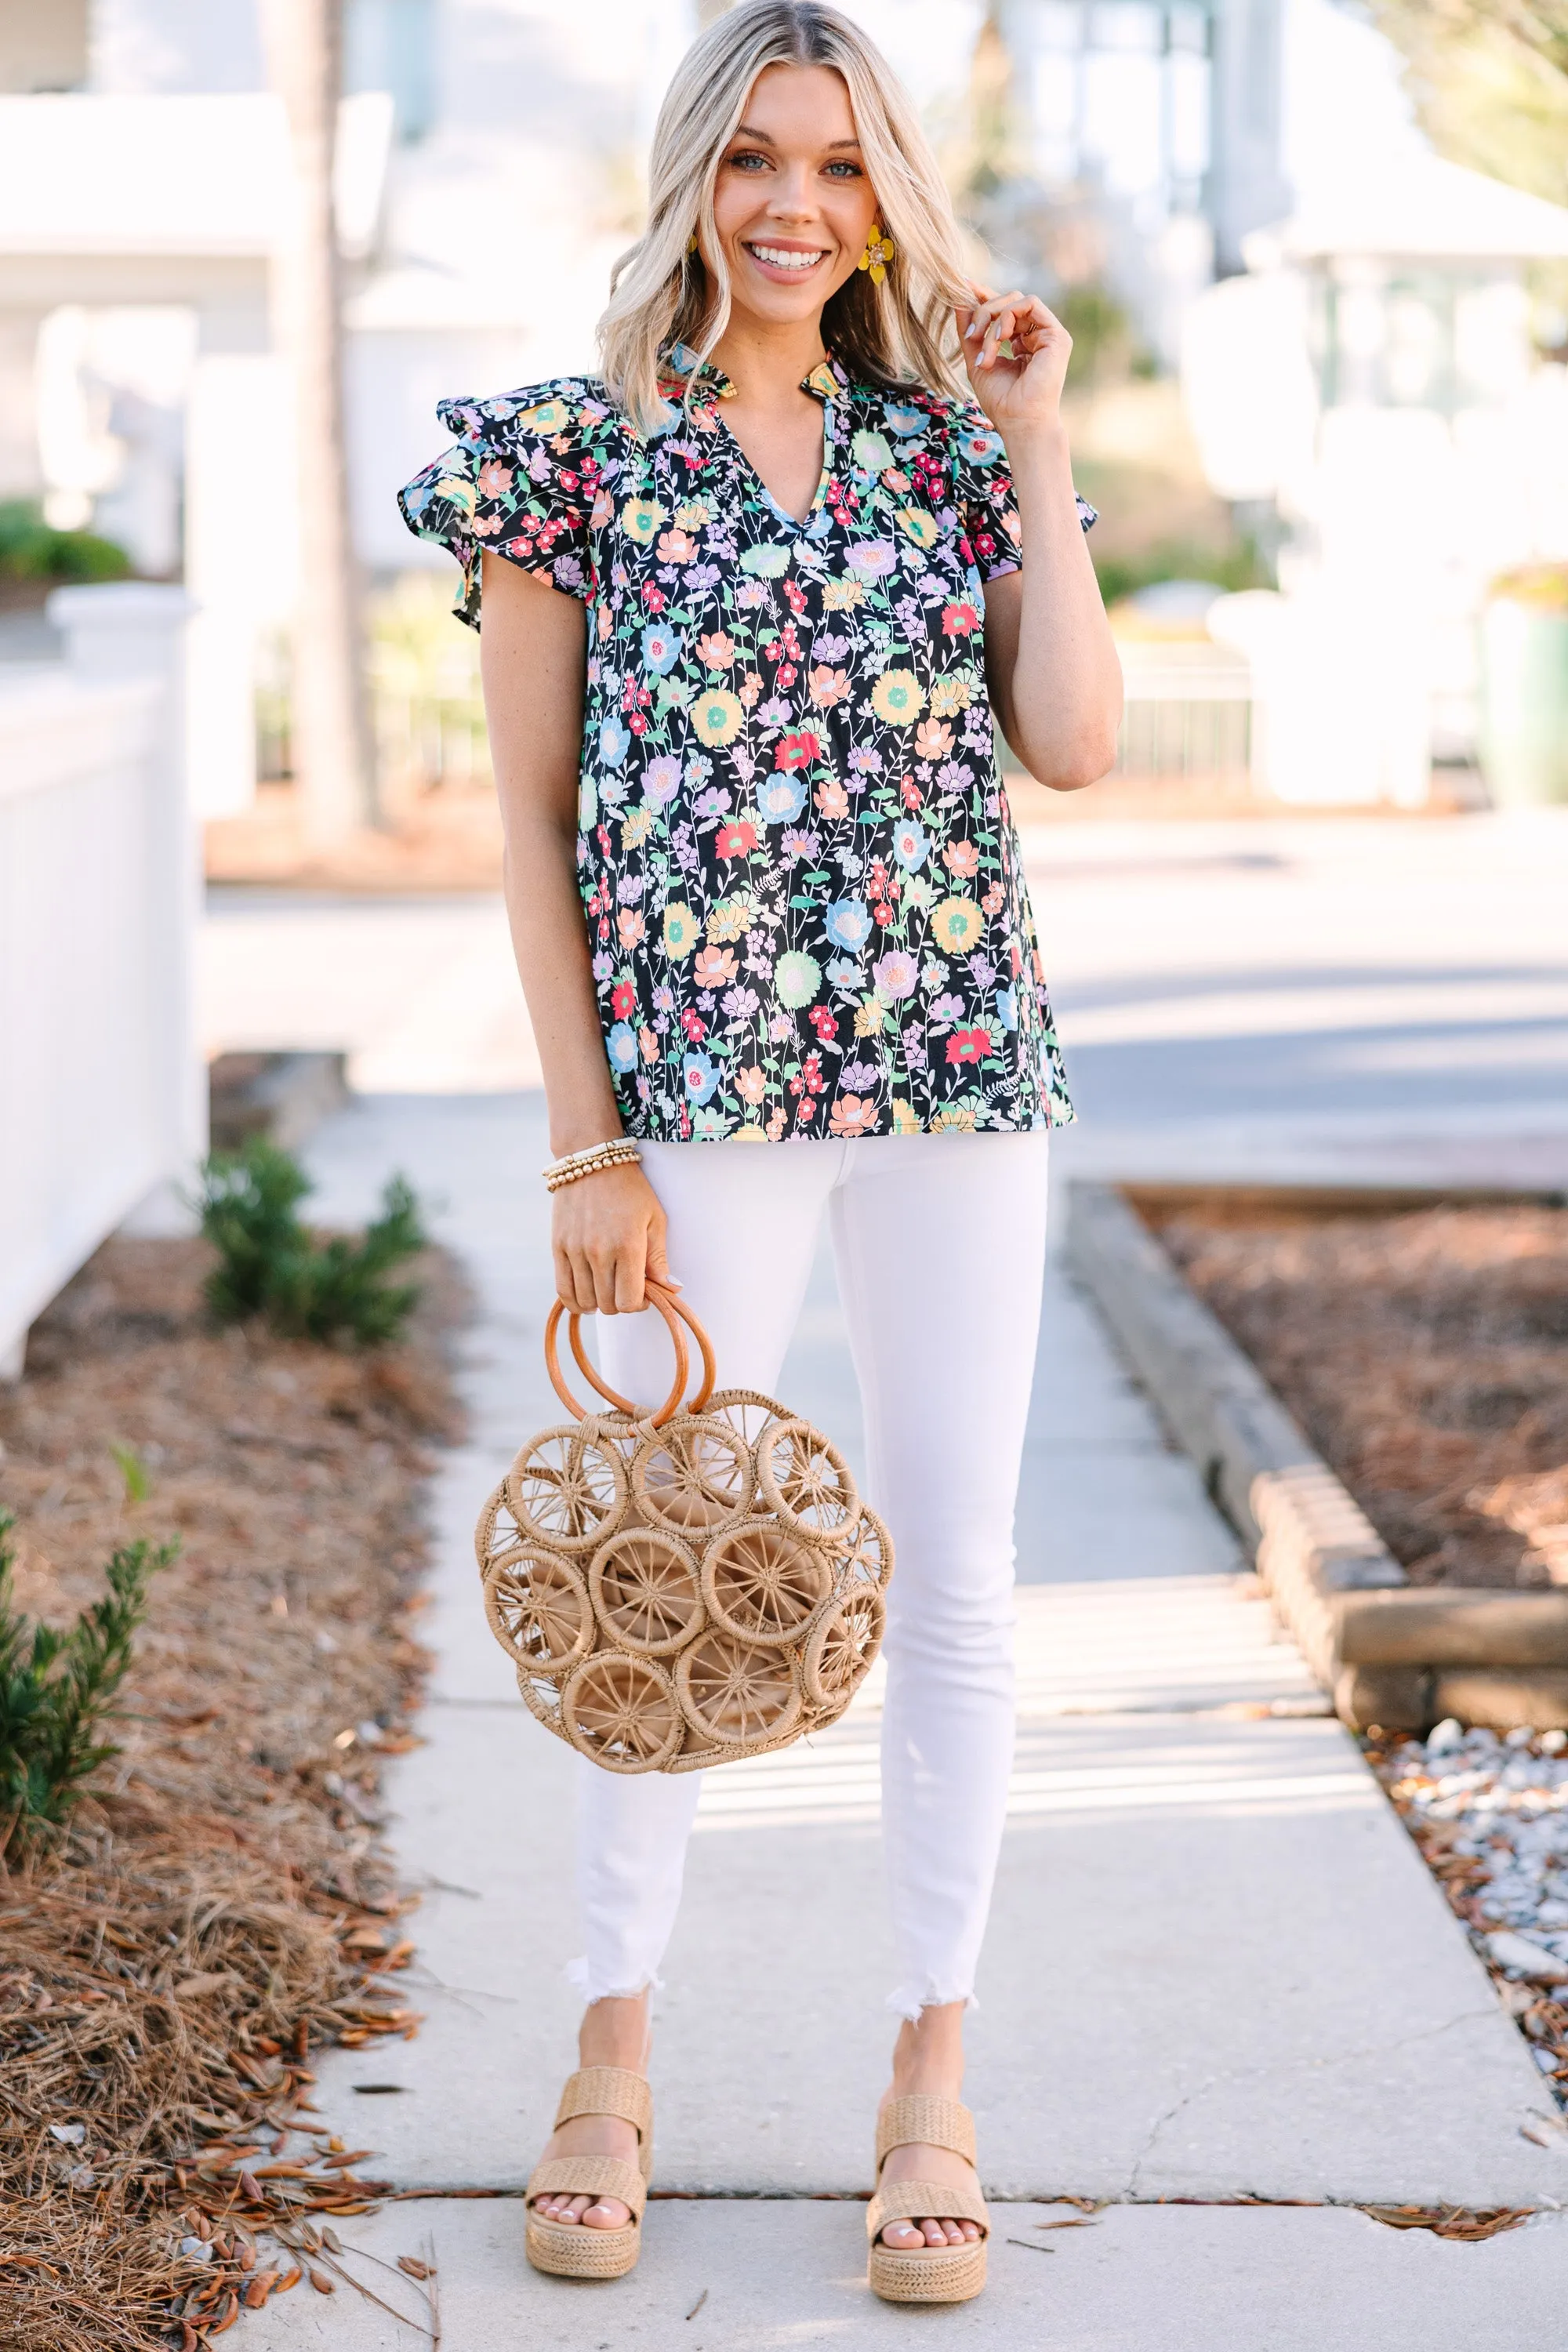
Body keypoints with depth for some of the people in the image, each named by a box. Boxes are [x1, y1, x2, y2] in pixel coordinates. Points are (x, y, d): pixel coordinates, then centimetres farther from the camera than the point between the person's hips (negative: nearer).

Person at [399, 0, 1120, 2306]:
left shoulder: (948, 449, 8)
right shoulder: (570, 451, 2)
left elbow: (1077, 744, -3)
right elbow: (535, 815, -1)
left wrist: (1034, 446, -2)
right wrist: (587, 1142, -6)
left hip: (956, 1074, 2)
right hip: (699, 1081, -2)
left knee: (955, 1576, 4)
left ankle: (934, 2073, 18)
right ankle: (615, 2054, 22)